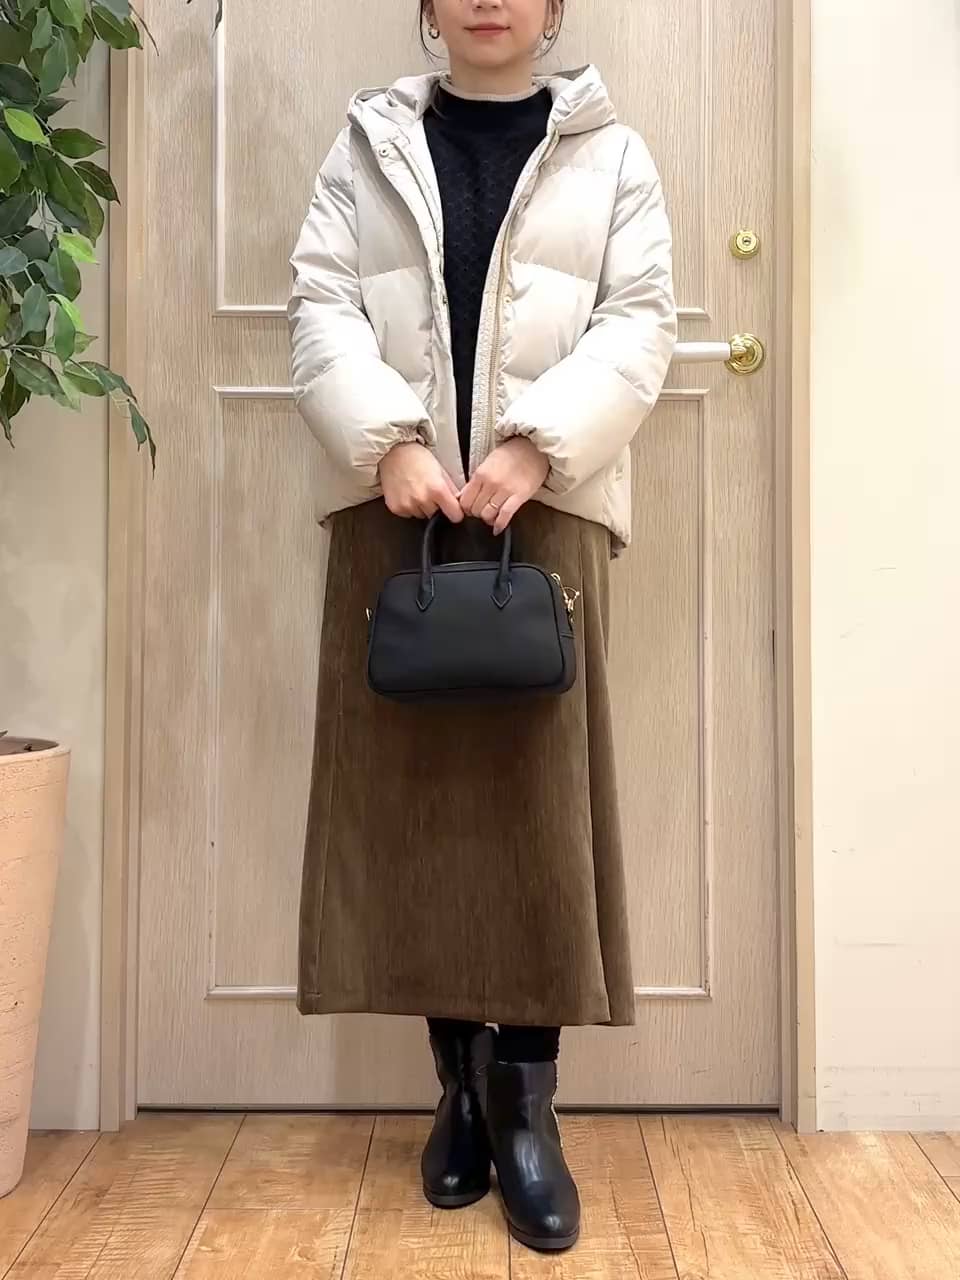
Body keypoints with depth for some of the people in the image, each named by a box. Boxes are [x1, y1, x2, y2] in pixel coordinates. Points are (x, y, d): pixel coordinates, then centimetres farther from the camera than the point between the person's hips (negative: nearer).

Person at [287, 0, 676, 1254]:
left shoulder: (610, 152, 13)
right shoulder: (370, 143, 15)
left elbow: (638, 323, 1)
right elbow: (322, 306, 3)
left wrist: (536, 447, -14)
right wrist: (390, 442, -13)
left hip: (548, 503, -1)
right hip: (396, 501, 1)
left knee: (540, 793, -4)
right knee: (414, 788, 1)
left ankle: (526, 1097, 6)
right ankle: (460, 1077, 15)